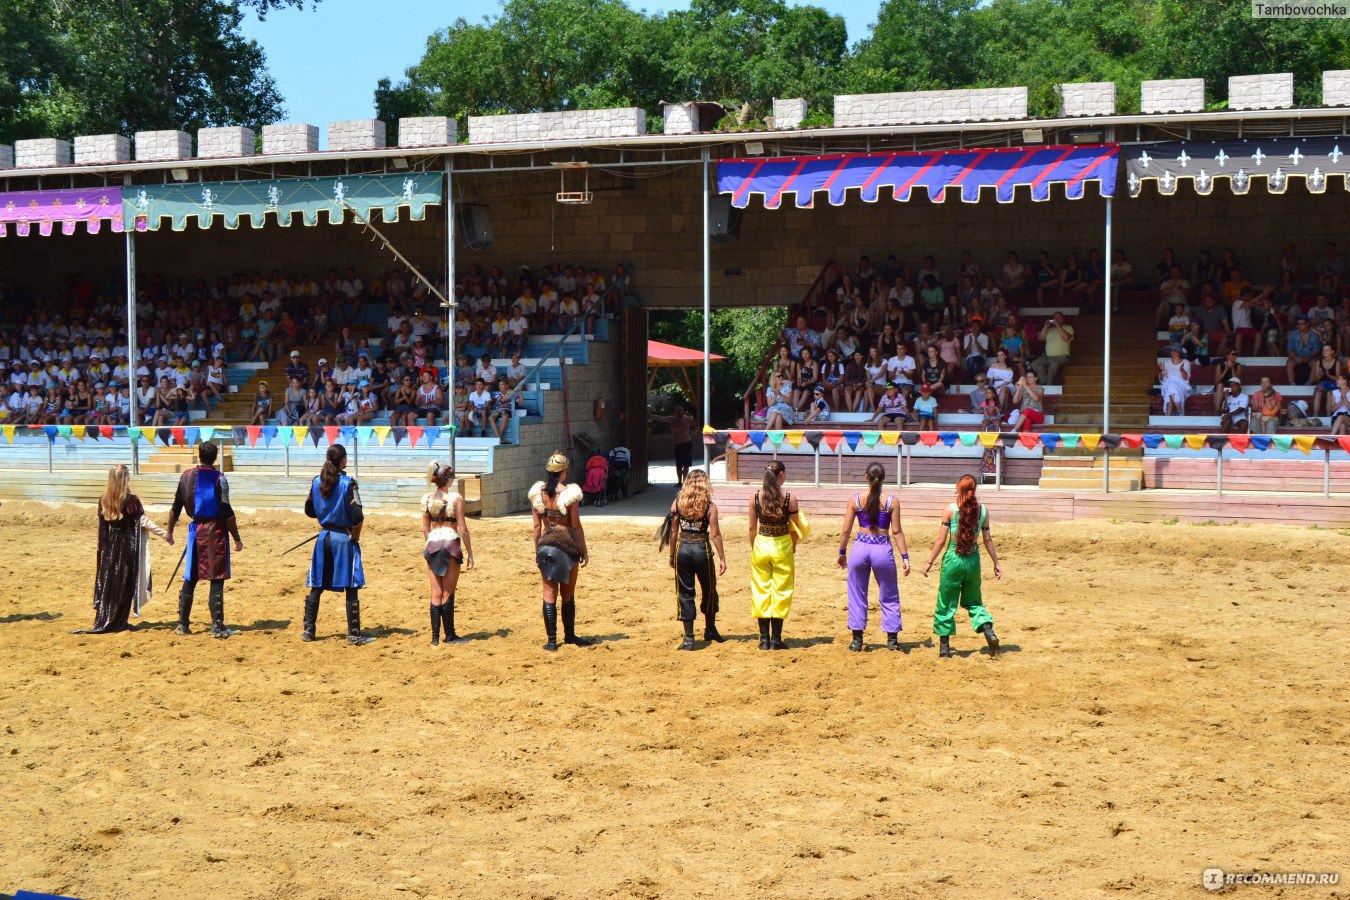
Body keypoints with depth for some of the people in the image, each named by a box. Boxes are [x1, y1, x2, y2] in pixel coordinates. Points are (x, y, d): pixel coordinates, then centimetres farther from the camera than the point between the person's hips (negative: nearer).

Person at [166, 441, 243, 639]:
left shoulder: (186, 476, 5)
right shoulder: (218, 479, -10)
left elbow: (176, 507, 11)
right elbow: (227, 512, -13)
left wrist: (170, 530, 24)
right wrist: (237, 539, -7)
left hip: (195, 530, 5)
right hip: (216, 531, -5)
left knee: (189, 579, 13)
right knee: (216, 580, -2)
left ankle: (183, 624, 17)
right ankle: (217, 627, -4)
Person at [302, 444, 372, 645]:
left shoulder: (316, 482, 2)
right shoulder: (348, 483, -13)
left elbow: (309, 510, 11)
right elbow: (357, 515, -17)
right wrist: (355, 536, -2)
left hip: (324, 538, 5)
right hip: (344, 538, -5)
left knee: (316, 586, 13)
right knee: (351, 589, 1)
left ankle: (308, 630, 16)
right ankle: (354, 635, 2)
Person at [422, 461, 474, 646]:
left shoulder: (427, 498, 4)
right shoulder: (455, 498, -9)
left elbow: (425, 529, 9)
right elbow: (463, 529, -8)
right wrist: (469, 554, -2)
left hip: (432, 545, 4)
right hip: (451, 544, -4)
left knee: (436, 594, 9)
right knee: (448, 594, 4)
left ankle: (435, 637, 8)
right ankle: (450, 636, 10)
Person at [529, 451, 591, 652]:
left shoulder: (538, 493, -1)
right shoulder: (569, 493, -12)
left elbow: (537, 525, 4)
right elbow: (576, 525, -8)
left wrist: (537, 550, 13)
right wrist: (584, 551, 0)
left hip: (546, 545, 3)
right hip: (567, 545, -3)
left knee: (549, 594, 6)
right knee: (568, 594, 11)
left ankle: (551, 640, 4)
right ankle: (569, 636, 21)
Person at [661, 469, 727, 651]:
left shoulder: (677, 503, -1)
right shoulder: (709, 506, -7)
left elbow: (673, 532, 2)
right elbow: (715, 534, -8)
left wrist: (672, 555, 11)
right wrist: (722, 558, -2)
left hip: (682, 549, 1)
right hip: (702, 549, -1)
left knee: (685, 593, 5)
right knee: (709, 590, 18)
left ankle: (688, 637, 1)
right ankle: (710, 630, 30)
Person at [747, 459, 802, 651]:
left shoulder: (756, 497, -5)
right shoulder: (789, 498, -11)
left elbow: (752, 528, 0)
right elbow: (794, 529, -5)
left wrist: (754, 549, 13)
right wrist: (793, 549, 12)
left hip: (761, 545, 2)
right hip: (782, 547, -2)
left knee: (761, 591, 10)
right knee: (781, 592, 7)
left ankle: (764, 639, 11)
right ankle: (776, 639, 8)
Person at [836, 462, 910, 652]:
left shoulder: (855, 500, -3)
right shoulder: (892, 501, -5)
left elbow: (846, 531, 0)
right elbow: (897, 532, -5)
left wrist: (842, 553, 13)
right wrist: (904, 557, 1)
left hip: (860, 548, 1)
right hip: (883, 549, -1)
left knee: (857, 596, 12)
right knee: (889, 597, 14)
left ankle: (857, 640, 13)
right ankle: (892, 639, 16)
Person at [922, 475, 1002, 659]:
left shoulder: (951, 509, -9)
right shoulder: (982, 510, 0)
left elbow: (941, 540, -8)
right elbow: (988, 540, 5)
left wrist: (930, 562, 1)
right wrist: (996, 563, 16)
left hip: (953, 559, -3)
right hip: (973, 560, 3)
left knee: (946, 604, 8)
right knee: (973, 601, 20)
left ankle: (944, 647, 10)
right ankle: (989, 632, -3)